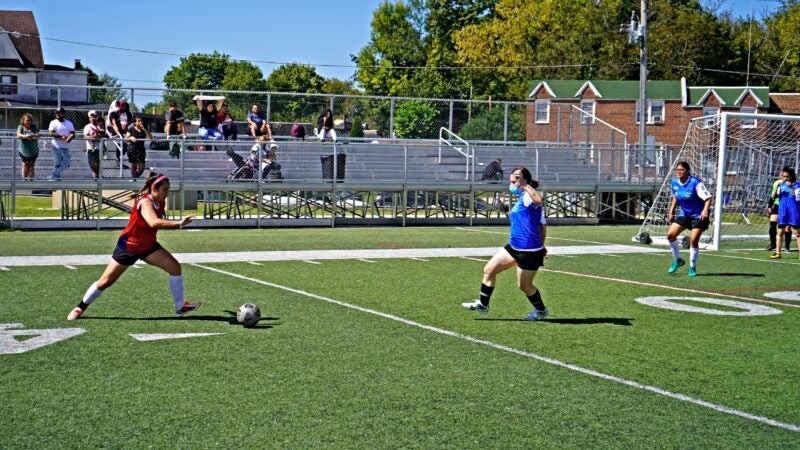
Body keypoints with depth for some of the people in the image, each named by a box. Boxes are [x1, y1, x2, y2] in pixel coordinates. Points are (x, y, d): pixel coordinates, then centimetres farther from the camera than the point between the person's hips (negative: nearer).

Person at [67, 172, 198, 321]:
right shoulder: (145, 203, -30)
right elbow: (153, 223, -52)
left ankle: (180, 307, -2)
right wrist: (178, 224, -57)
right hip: (128, 247, -6)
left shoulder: (160, 202, -7)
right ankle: (80, 308, 24)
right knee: (105, 282, 3)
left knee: (175, 266, -12)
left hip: (148, 246, 6)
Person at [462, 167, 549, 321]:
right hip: (514, 246, 10)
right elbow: (543, 224, 20)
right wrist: (540, 245, 26)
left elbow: (539, 200, -43)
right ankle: (482, 304, 21)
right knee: (489, 269, 10)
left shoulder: (528, 197, -15)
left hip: (529, 250, -10)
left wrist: (525, 185, -33)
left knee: (524, 285, 5)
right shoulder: (522, 198, 13)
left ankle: (541, 311, 29)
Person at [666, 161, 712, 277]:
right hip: (684, 214, 6)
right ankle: (677, 260, 14)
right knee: (670, 234, -7)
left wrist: (705, 210, -42)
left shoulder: (696, 183, -22)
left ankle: (692, 267, 6)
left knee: (694, 240, -12)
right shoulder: (674, 183, -3)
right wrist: (671, 211, 9)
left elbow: (708, 198, -25)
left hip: (698, 215, -6)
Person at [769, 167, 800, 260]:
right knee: (780, 232, 7)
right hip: (782, 211, 4)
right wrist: (777, 187, -11)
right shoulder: (782, 185, 7)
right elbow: (773, 197, 4)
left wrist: (791, 187, -24)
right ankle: (778, 253, 14)